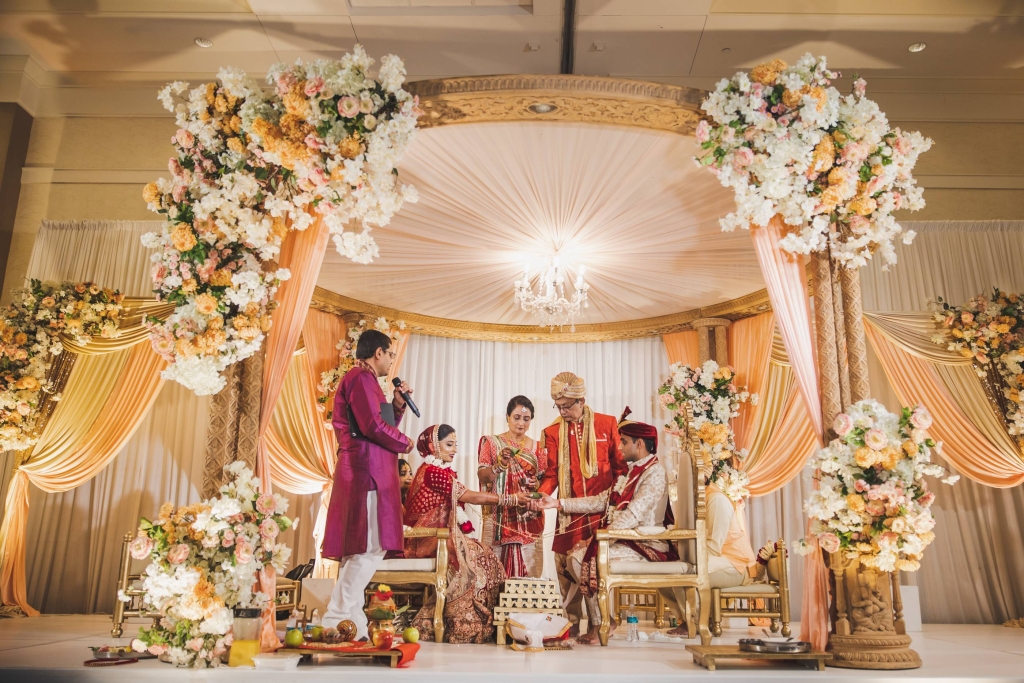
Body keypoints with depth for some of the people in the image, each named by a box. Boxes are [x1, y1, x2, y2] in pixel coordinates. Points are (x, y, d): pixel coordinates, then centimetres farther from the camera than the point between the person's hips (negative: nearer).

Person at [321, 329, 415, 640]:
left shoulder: (365, 380, 25)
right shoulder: (361, 378, -8)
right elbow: (372, 426, -18)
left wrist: (397, 405, 15)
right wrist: (404, 442, -4)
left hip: (364, 473, 11)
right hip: (367, 472, -11)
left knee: (358, 551, 11)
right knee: (369, 548, -11)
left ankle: (352, 624, 15)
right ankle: (337, 620, -9)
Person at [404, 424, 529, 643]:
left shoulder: (441, 470, 17)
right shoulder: (432, 471, -13)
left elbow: (465, 498, 8)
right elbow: (469, 496, -14)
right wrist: (510, 499, -12)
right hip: (431, 539, -9)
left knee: (483, 555, -5)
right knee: (479, 558, -15)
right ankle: (467, 627, -10)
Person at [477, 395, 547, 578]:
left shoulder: (538, 448, 11)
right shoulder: (491, 442, 5)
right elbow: (482, 477, -2)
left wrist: (536, 484, -10)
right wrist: (499, 465, -19)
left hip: (528, 518, 2)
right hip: (499, 516, -2)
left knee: (528, 569, -2)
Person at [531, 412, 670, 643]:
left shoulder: (654, 472, -13)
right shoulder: (630, 472, 16)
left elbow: (633, 515, -24)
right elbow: (600, 501, 11)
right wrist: (557, 503, 6)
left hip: (646, 544, -9)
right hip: (624, 540, 9)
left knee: (591, 557, -21)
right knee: (576, 555, -5)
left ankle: (602, 623, -5)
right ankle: (600, 619, 1)